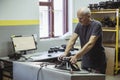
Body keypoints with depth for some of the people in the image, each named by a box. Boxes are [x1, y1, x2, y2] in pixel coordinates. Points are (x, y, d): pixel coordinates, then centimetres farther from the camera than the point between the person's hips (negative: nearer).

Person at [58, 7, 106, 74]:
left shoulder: (96, 25, -18)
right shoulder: (79, 25, 1)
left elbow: (90, 44, -29)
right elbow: (72, 40, -6)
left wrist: (76, 56, -36)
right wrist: (65, 53, -22)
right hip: (85, 62, 5)